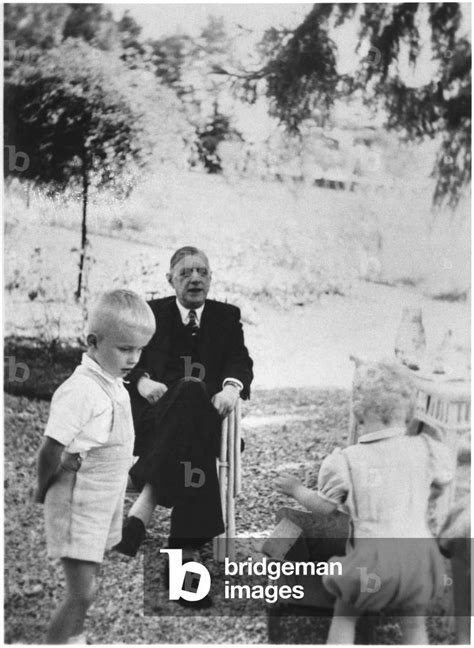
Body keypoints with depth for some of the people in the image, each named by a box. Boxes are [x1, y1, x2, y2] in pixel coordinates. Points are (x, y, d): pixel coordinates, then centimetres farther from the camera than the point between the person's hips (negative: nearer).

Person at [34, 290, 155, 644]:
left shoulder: (115, 386, 5)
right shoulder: (80, 391, -24)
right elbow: (50, 449, -23)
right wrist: (43, 490, -9)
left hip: (106, 503, 9)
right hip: (79, 506, -9)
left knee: (89, 583, 20)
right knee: (82, 593, -7)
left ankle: (74, 640, 37)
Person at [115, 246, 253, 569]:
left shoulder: (227, 315, 22)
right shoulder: (151, 312, 19)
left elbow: (241, 360, 8)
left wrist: (232, 386, -16)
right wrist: (143, 381, -16)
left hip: (208, 406, 1)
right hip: (155, 408, -1)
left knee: (192, 394, -37)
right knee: (189, 390, -37)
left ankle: (143, 508, -47)